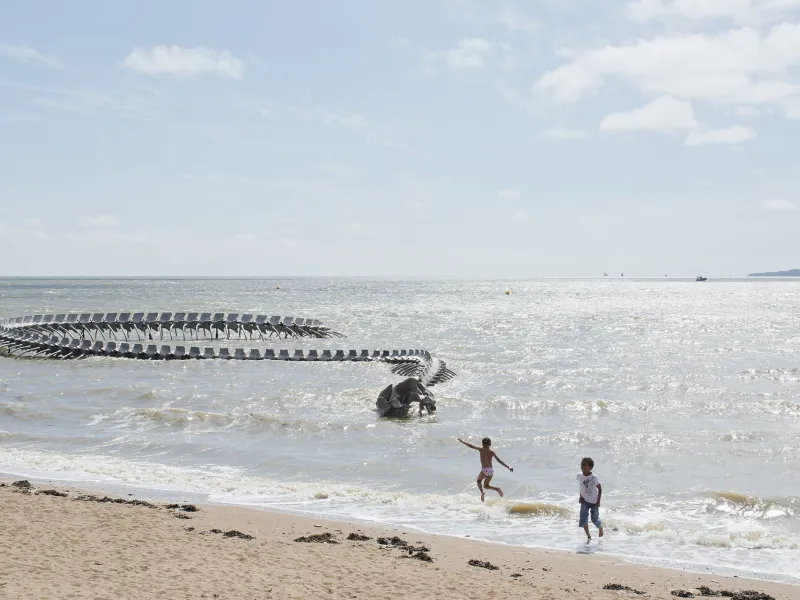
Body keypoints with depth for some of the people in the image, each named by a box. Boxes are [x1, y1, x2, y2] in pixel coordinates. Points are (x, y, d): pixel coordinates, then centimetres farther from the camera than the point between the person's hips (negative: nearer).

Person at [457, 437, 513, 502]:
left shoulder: (481, 450, 1)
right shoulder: (492, 452, 5)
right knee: (486, 486, 21)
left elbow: (471, 446, 8)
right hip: (491, 470, 3)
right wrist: (508, 467, 1)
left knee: (479, 481, 24)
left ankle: (482, 492, -5)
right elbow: (500, 461, 0)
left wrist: (462, 441, 20)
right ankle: (497, 489, -5)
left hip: (484, 470, -3)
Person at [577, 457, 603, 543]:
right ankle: (588, 536, 11)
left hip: (594, 502, -3)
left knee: (595, 519, 6)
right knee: (583, 519, -6)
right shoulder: (580, 476, -10)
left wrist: (598, 501, -11)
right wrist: (580, 496, 1)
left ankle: (601, 529, 39)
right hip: (585, 501, 3)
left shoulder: (594, 477, -22)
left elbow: (600, 489, -11)